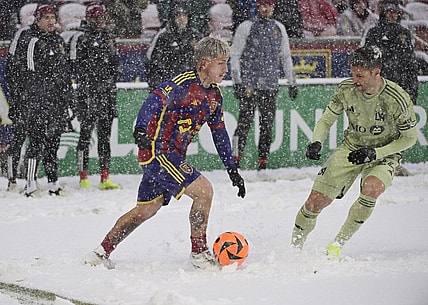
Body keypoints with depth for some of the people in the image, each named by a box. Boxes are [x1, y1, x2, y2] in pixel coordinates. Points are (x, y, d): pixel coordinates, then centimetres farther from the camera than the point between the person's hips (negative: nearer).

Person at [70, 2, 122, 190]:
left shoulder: (108, 37, 18)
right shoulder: (80, 37, -1)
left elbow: (116, 64, 22)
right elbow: (76, 65, -6)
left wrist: (111, 80, 5)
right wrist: (89, 83, -12)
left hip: (107, 91, 6)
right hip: (88, 91, -6)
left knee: (105, 134, 5)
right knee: (86, 133, -6)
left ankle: (105, 178, 6)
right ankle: (83, 178, -4)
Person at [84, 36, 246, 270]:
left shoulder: (214, 94, 11)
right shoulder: (184, 83, -17)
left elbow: (219, 132, 21)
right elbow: (155, 100, -30)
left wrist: (232, 169, 20)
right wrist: (142, 129, -48)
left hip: (173, 156, 10)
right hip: (158, 151, -10)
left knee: (147, 209, 16)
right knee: (203, 190, -16)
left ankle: (101, 253, 25)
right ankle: (199, 252, -3)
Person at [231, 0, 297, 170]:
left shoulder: (279, 28, 14)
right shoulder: (247, 27, 0)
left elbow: (285, 57, 21)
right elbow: (235, 55, -1)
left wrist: (292, 83, 19)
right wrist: (237, 82, -9)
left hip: (271, 86, 4)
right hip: (249, 84, -4)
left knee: (267, 125, 2)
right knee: (245, 122, -12)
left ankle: (263, 163, 8)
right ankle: (235, 162, -12)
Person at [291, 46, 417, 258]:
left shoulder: (397, 99, -24)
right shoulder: (346, 90, -14)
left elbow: (409, 138, -11)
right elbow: (326, 120, 0)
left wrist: (375, 153, -21)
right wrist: (316, 142, -21)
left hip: (384, 155, -3)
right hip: (351, 149, 3)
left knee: (370, 189, -35)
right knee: (315, 201, -7)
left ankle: (338, 243, -17)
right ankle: (294, 247, 18)